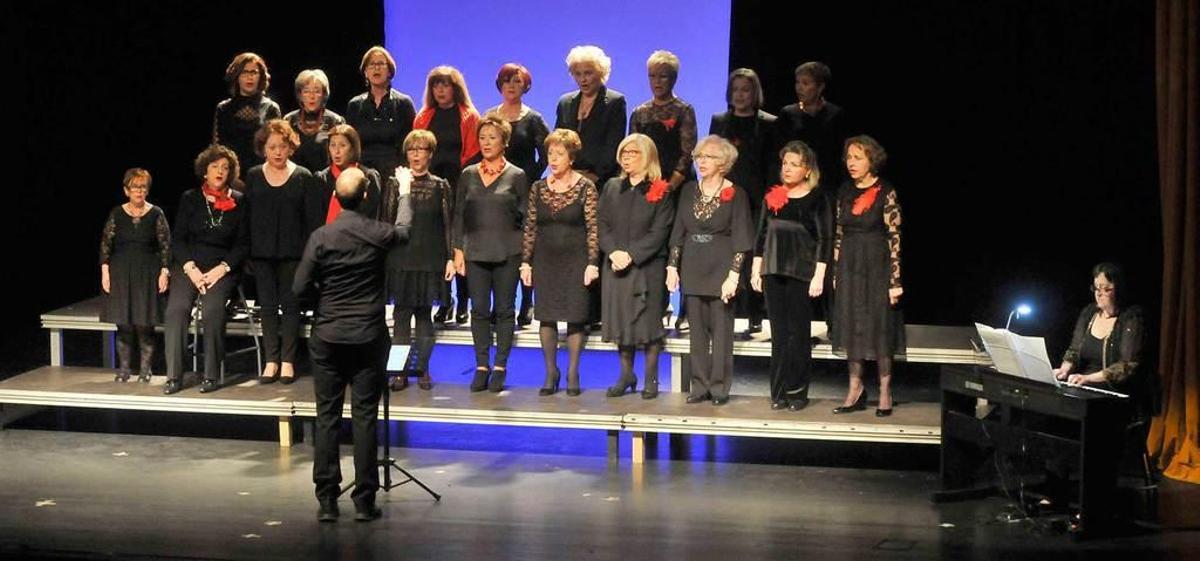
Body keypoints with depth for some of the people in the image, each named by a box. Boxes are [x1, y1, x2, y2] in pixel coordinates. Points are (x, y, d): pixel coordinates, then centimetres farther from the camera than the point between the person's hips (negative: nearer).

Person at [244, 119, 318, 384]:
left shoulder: (303, 177, 1)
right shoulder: (253, 177, 7)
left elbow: (311, 218, 0)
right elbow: (246, 216, 7)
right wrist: (246, 253, 1)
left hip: (292, 253, -2)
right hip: (262, 253, 2)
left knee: (290, 305, 0)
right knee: (267, 305, 4)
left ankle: (287, 360, 5)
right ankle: (271, 360, 9)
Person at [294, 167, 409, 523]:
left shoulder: (321, 237, -7)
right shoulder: (379, 234, -5)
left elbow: (300, 288, -6)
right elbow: (404, 230, 20)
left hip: (328, 337, 0)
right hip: (368, 338, 0)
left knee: (327, 417, 6)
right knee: (365, 417, 3)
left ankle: (327, 500, 8)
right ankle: (364, 500, 5)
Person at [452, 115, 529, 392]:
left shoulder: (516, 176, 2)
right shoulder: (468, 175, 9)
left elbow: (525, 216, 3)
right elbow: (458, 214, 10)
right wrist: (458, 249, 3)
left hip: (507, 253, -2)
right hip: (476, 252, 2)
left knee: (504, 310, 2)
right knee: (479, 310, 3)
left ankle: (500, 367, 9)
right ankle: (481, 366, 10)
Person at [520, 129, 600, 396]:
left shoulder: (585, 188, -5)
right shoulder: (538, 188, 6)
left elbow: (593, 229, -6)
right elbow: (530, 228, 8)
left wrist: (592, 263, -12)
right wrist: (526, 262, 3)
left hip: (575, 261, -3)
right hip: (545, 261, 3)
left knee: (575, 317, 0)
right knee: (546, 316, 3)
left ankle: (573, 374, 10)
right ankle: (551, 373, 13)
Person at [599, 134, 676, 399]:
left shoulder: (660, 192, -3)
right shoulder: (611, 188, 11)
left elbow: (659, 232, -9)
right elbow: (603, 225, 5)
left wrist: (631, 255, -17)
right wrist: (613, 252, -11)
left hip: (647, 267, -4)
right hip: (615, 267, 4)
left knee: (648, 322, -1)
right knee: (620, 319, 7)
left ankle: (651, 379, 8)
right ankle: (626, 375, 19)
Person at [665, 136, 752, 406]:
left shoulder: (735, 194, -4)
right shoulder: (688, 191, 10)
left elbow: (741, 240, -7)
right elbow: (678, 232, 12)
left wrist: (733, 275, -14)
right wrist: (672, 266, 6)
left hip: (721, 269, -4)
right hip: (693, 268, 4)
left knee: (721, 329, -1)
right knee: (697, 330, 7)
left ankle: (720, 387, 5)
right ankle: (700, 385, 13)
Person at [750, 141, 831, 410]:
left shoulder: (817, 200, -3)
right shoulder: (772, 197, 9)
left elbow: (825, 240, -6)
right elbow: (762, 235, 14)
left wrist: (819, 276, -11)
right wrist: (756, 270, 10)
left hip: (802, 274, -4)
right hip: (774, 272, 4)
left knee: (798, 333, -1)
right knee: (779, 333, 5)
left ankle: (797, 392, 6)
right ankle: (779, 392, 9)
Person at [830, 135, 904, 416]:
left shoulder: (886, 192, -9)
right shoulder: (845, 192, 7)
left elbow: (895, 237, -12)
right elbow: (839, 234, 12)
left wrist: (895, 280, -16)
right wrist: (836, 273, 9)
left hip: (877, 266, -5)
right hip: (850, 267, 5)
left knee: (879, 327, 1)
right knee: (851, 327, 7)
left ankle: (885, 392, 10)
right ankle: (856, 390, 15)